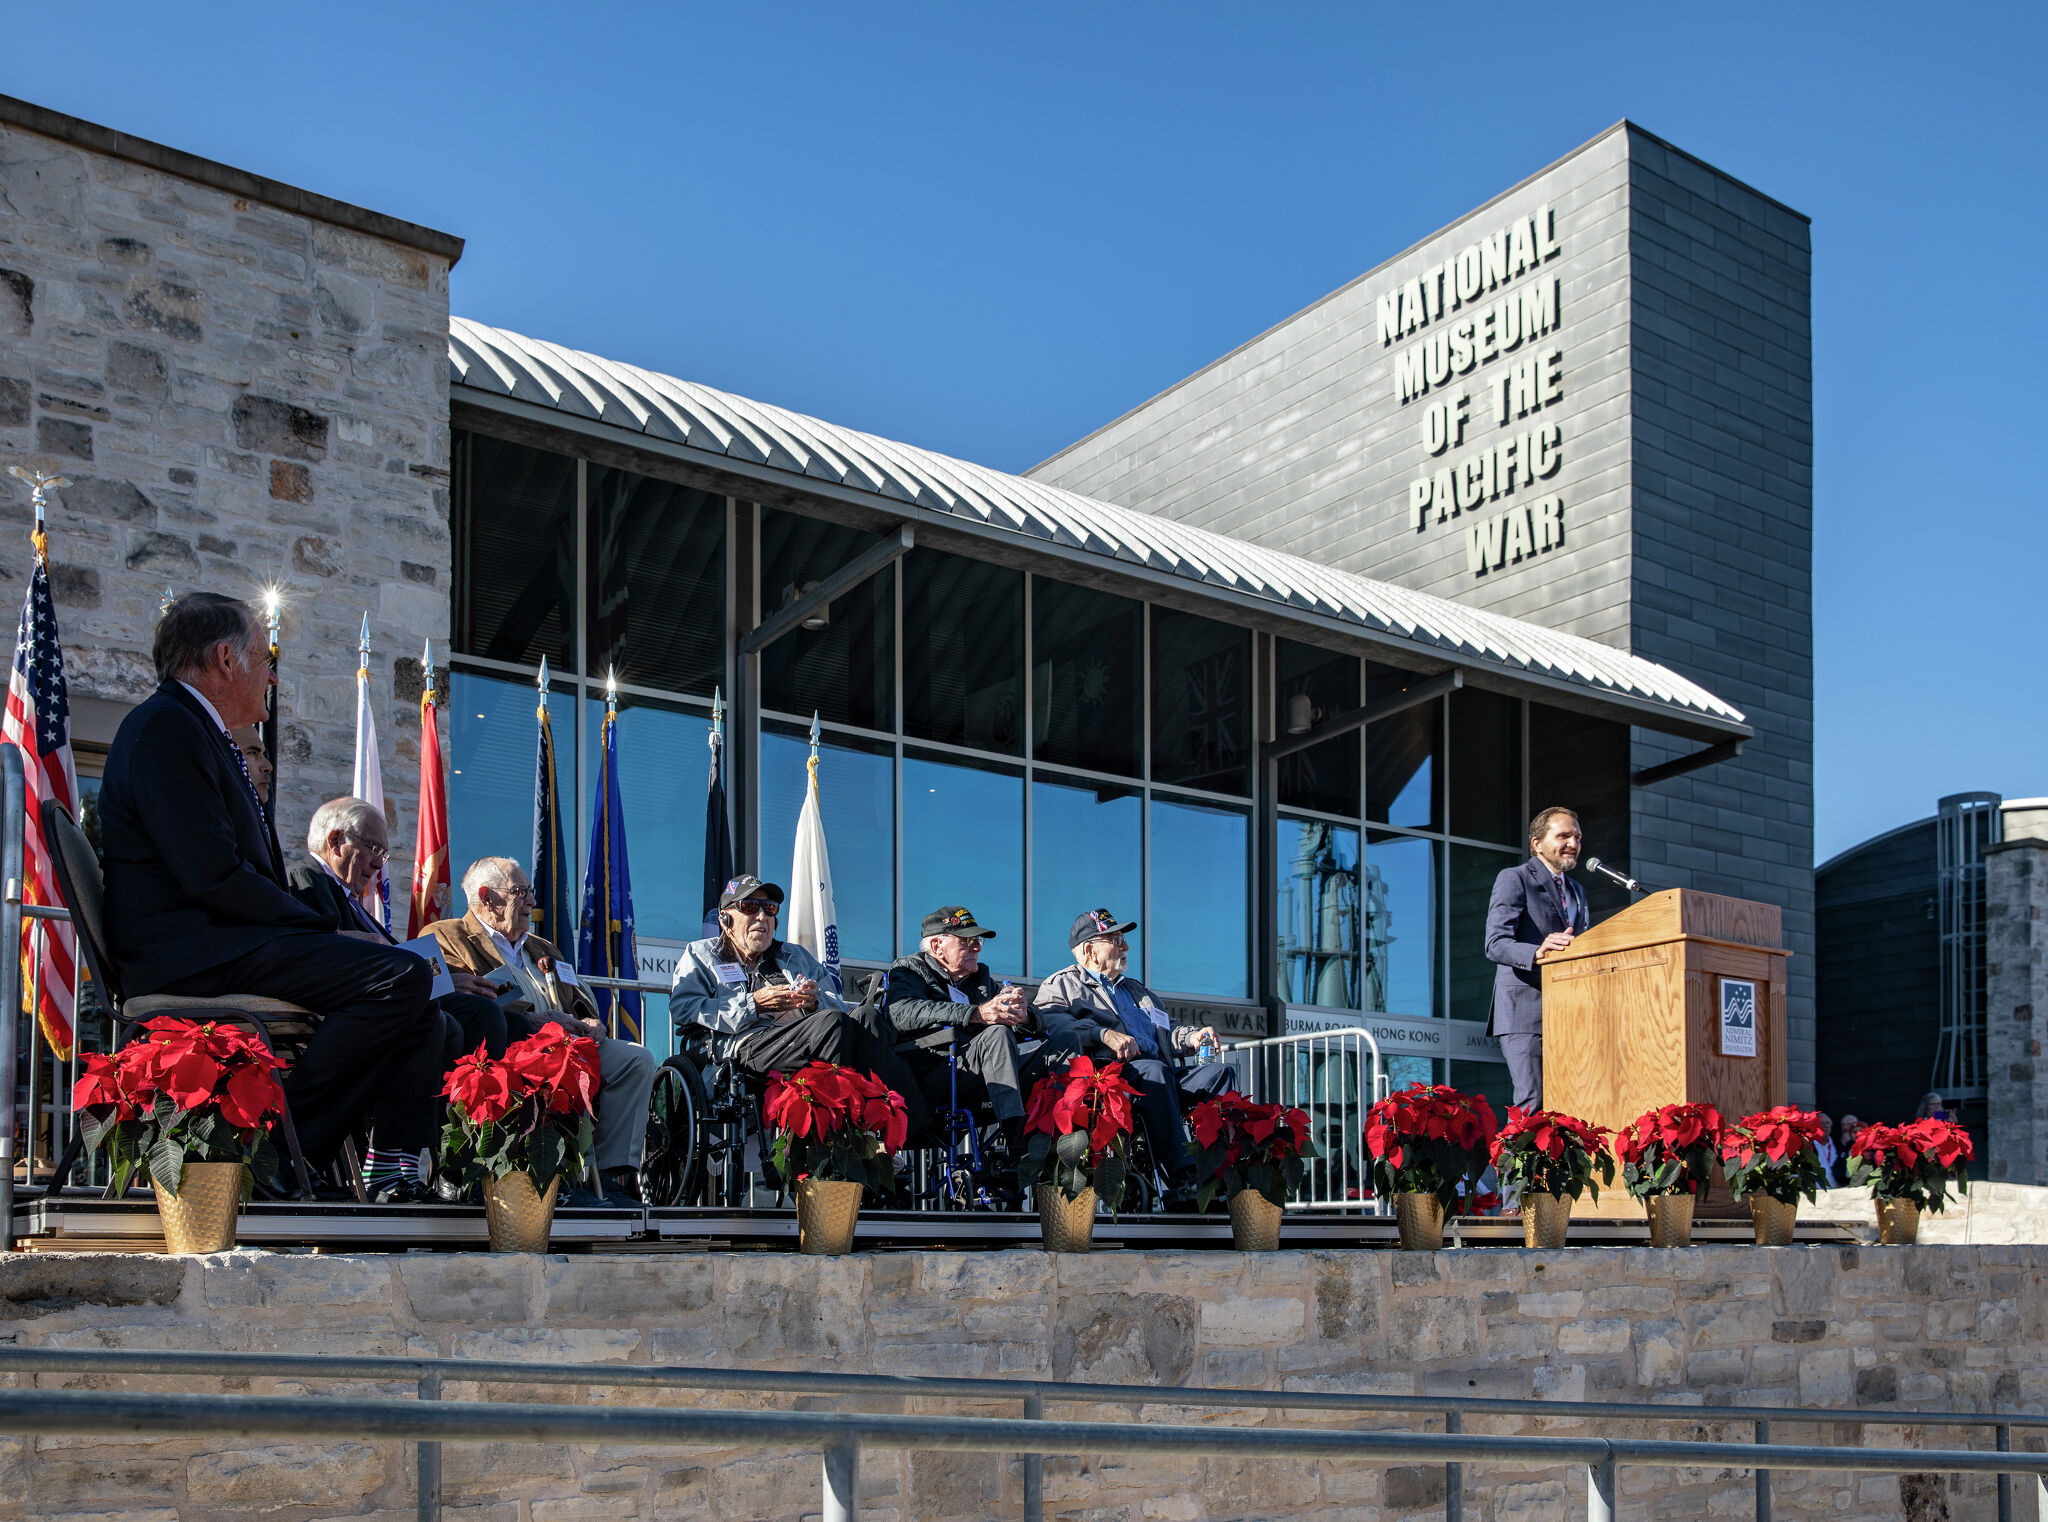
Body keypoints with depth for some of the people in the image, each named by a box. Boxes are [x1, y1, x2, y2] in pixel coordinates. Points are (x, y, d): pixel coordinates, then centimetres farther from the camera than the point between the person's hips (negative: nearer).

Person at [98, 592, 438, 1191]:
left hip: (215, 946, 10)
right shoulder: (166, 726, -8)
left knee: (424, 1028, 2)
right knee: (403, 976, -25)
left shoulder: (196, 730, 26)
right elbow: (214, 876, -18)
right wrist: (321, 928, -10)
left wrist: (316, 931, 6)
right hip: (191, 955, -10)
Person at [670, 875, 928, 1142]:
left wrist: (816, 1001, 0)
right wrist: (753, 1004, -6)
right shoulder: (700, 954, 23)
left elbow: (838, 1005, 26)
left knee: (866, 1018, -28)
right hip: (747, 1043, -5)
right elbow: (682, 1009, 2)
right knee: (833, 1021, -33)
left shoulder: (794, 955, 37)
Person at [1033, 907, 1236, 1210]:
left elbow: (1166, 1032, 36)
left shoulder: (1136, 990, 38)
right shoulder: (1062, 985, 14)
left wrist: (1191, 1037, 12)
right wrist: (1104, 1034, -21)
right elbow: (1051, 1022, -7)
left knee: (1222, 1071, -16)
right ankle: (1181, 1183, -46)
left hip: (1158, 1082, 7)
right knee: (1154, 1070, -37)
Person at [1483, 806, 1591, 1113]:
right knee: (1532, 1105, -16)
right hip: (1525, 1010, -7)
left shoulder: (1577, 892, 24)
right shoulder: (1513, 880, 0)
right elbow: (1495, 944, -13)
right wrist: (1537, 953, -32)